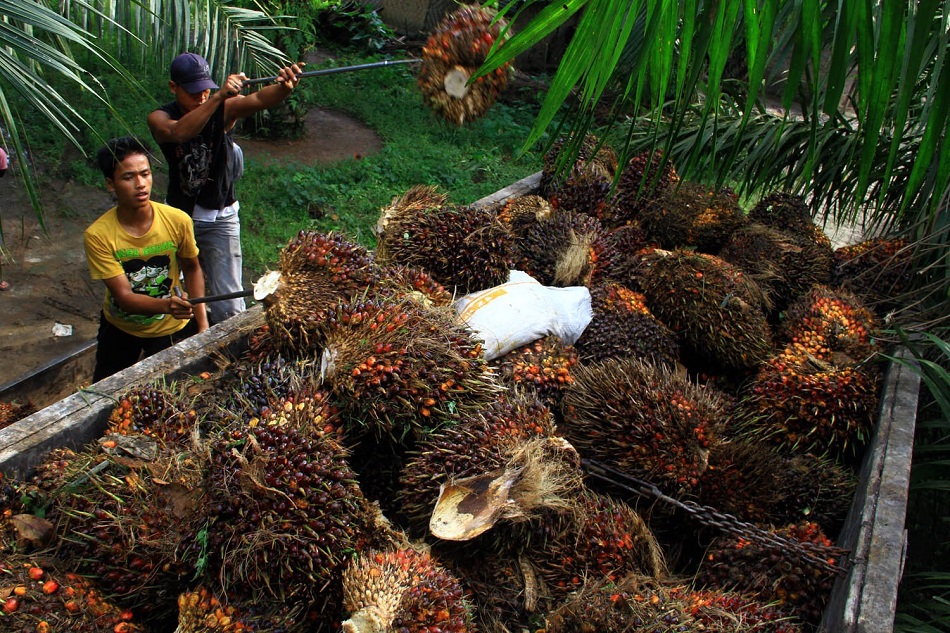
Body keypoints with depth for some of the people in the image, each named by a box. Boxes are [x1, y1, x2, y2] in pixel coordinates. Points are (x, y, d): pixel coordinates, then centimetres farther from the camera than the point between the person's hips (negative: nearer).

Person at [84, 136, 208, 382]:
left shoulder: (178, 221, -21)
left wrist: (202, 324, -9)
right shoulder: (98, 235, -24)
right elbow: (123, 296, -26)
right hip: (120, 327, 1)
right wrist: (166, 305, -46)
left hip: (172, 328, 0)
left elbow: (192, 268, -3)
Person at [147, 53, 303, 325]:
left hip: (220, 218, -2)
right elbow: (178, 133, -36)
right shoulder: (160, 118, -11)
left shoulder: (224, 109, -13)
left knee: (230, 306, -5)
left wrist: (283, 87, -58)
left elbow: (260, 99, -35)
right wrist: (219, 96, -48)